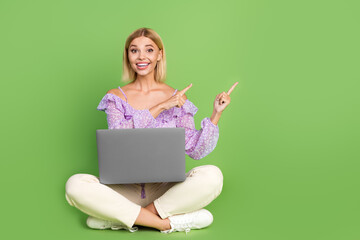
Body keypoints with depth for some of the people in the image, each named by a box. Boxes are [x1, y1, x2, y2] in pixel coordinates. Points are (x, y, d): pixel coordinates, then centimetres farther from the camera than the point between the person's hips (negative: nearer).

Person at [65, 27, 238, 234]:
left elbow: (195, 150, 3)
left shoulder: (177, 98, 6)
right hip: (126, 188, 0)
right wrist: (160, 107, -15)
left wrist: (216, 113, -6)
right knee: (76, 184, -28)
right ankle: (166, 222, -25)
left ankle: (119, 217, -21)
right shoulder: (116, 97, 5)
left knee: (212, 176, -28)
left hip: (166, 189, 1)